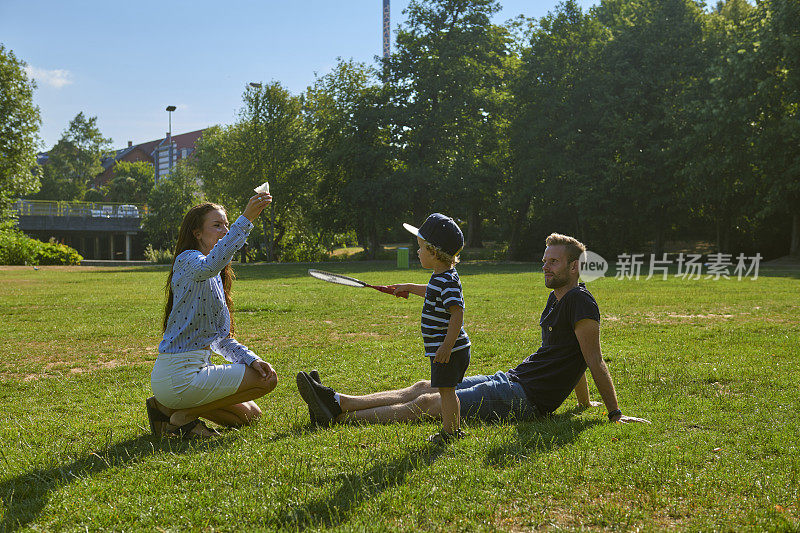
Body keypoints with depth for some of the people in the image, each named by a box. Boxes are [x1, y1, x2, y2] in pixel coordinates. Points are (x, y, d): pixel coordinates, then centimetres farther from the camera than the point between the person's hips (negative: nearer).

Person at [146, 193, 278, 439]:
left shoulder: (215, 279, 17)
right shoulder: (188, 260, -12)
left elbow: (220, 337, 17)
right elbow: (209, 265, -40)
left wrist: (251, 359, 0)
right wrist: (246, 219, -45)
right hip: (179, 375, -10)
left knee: (250, 415, 19)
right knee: (265, 380, -11)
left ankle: (166, 407, 16)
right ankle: (183, 417, -5)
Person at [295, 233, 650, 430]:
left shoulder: (580, 301, -14)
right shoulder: (556, 297, 17)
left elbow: (594, 362, -15)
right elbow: (572, 358, 24)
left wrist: (615, 413, -14)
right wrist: (585, 403, 28)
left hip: (526, 399, -10)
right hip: (511, 379, 10)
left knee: (427, 403, -14)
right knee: (423, 388, 2)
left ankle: (340, 418, -14)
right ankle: (338, 402, -2)